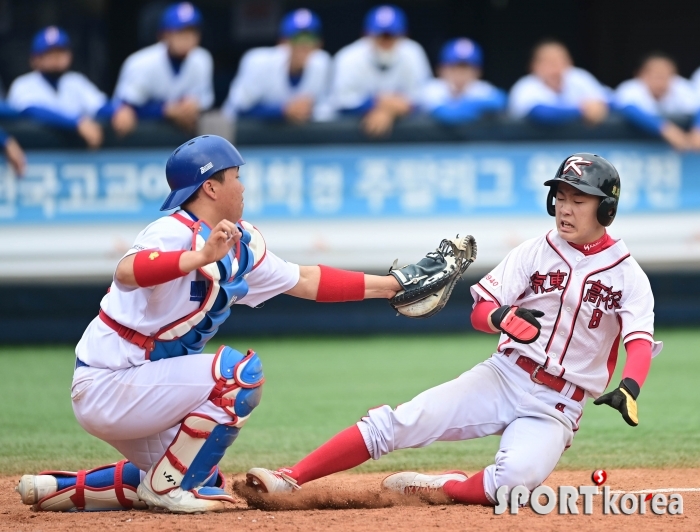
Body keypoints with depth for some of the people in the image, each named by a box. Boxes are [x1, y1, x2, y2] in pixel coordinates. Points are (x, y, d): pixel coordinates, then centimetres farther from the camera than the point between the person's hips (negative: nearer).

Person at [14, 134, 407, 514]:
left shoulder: (241, 245, 7)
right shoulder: (176, 233, -21)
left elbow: (304, 282, 17)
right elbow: (127, 273, -42)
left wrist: (387, 286, 14)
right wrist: (202, 257, -54)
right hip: (107, 386, -10)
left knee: (202, 483, 22)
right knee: (241, 372, -21)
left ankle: (59, 489, 21)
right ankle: (166, 486, -10)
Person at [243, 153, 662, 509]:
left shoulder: (627, 275, -2)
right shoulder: (534, 253, 4)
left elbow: (641, 343, -16)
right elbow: (480, 312, -2)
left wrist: (629, 388, -39)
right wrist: (503, 318, -28)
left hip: (557, 407, -2)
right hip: (502, 376, 2)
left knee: (515, 481, -32)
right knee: (397, 424, -16)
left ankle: (435, 488, -7)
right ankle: (288, 480, -16)